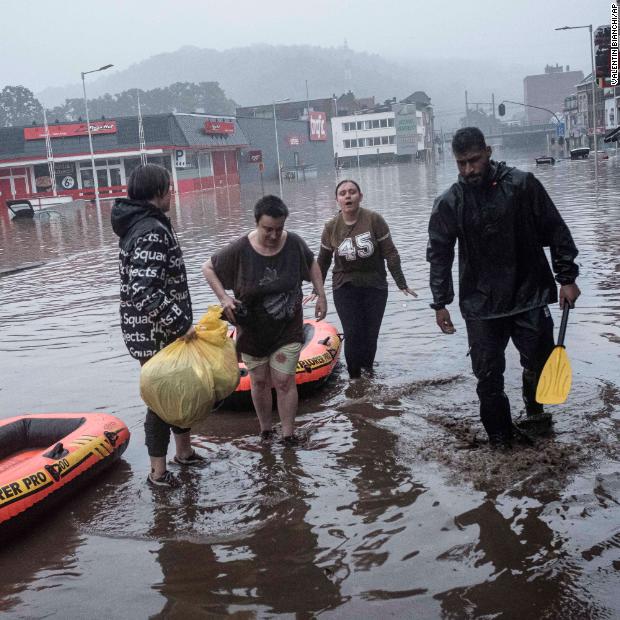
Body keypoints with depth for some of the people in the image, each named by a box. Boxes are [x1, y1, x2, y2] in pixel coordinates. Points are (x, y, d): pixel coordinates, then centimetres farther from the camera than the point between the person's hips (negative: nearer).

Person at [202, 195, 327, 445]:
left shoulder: (294, 243, -12)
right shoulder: (240, 250, -19)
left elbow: (311, 264, 9)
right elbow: (208, 268, -6)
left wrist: (321, 296, 5)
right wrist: (223, 298, -18)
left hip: (288, 328, 0)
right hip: (253, 328, 0)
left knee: (284, 381, -1)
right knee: (260, 380, 12)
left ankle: (288, 434, 12)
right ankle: (265, 428, 32)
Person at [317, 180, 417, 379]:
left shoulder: (374, 220, -8)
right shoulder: (331, 228, -2)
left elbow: (390, 254, -4)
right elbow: (323, 261, 11)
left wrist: (401, 284, -3)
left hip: (375, 287, 0)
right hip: (345, 288, 0)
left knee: (371, 335, 3)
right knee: (353, 334, -8)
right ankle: (355, 379, 6)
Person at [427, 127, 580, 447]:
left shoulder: (522, 184, -6)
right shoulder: (449, 203, -3)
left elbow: (556, 231, 0)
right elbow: (439, 255, 3)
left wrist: (566, 277, -1)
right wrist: (440, 303, 1)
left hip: (530, 296, 0)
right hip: (481, 304, 0)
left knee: (541, 362, 4)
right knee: (489, 376, 1)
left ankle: (534, 408, 36)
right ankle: (499, 438, 18)